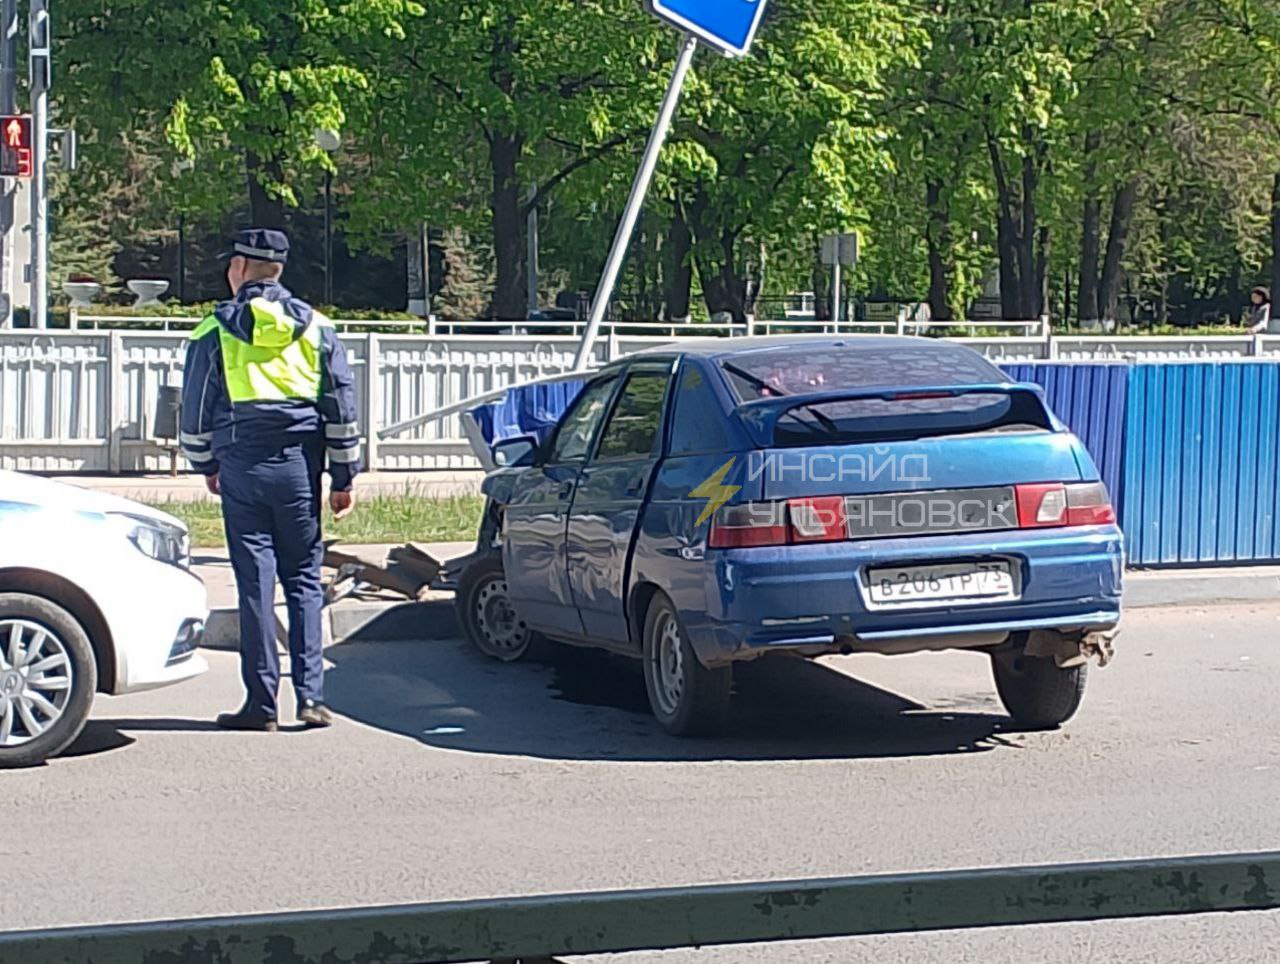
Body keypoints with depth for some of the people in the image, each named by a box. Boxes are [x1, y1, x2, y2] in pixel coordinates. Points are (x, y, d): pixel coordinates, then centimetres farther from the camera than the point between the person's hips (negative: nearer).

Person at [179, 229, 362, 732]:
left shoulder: (216, 329, 2)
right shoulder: (315, 327, 7)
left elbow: (196, 407, 7)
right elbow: (343, 406, 6)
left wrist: (205, 465, 22)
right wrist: (343, 477, 11)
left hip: (243, 465, -2)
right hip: (299, 464, 2)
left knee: (254, 582, 0)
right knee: (304, 577, 8)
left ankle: (261, 702, 1)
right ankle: (310, 694, 0)